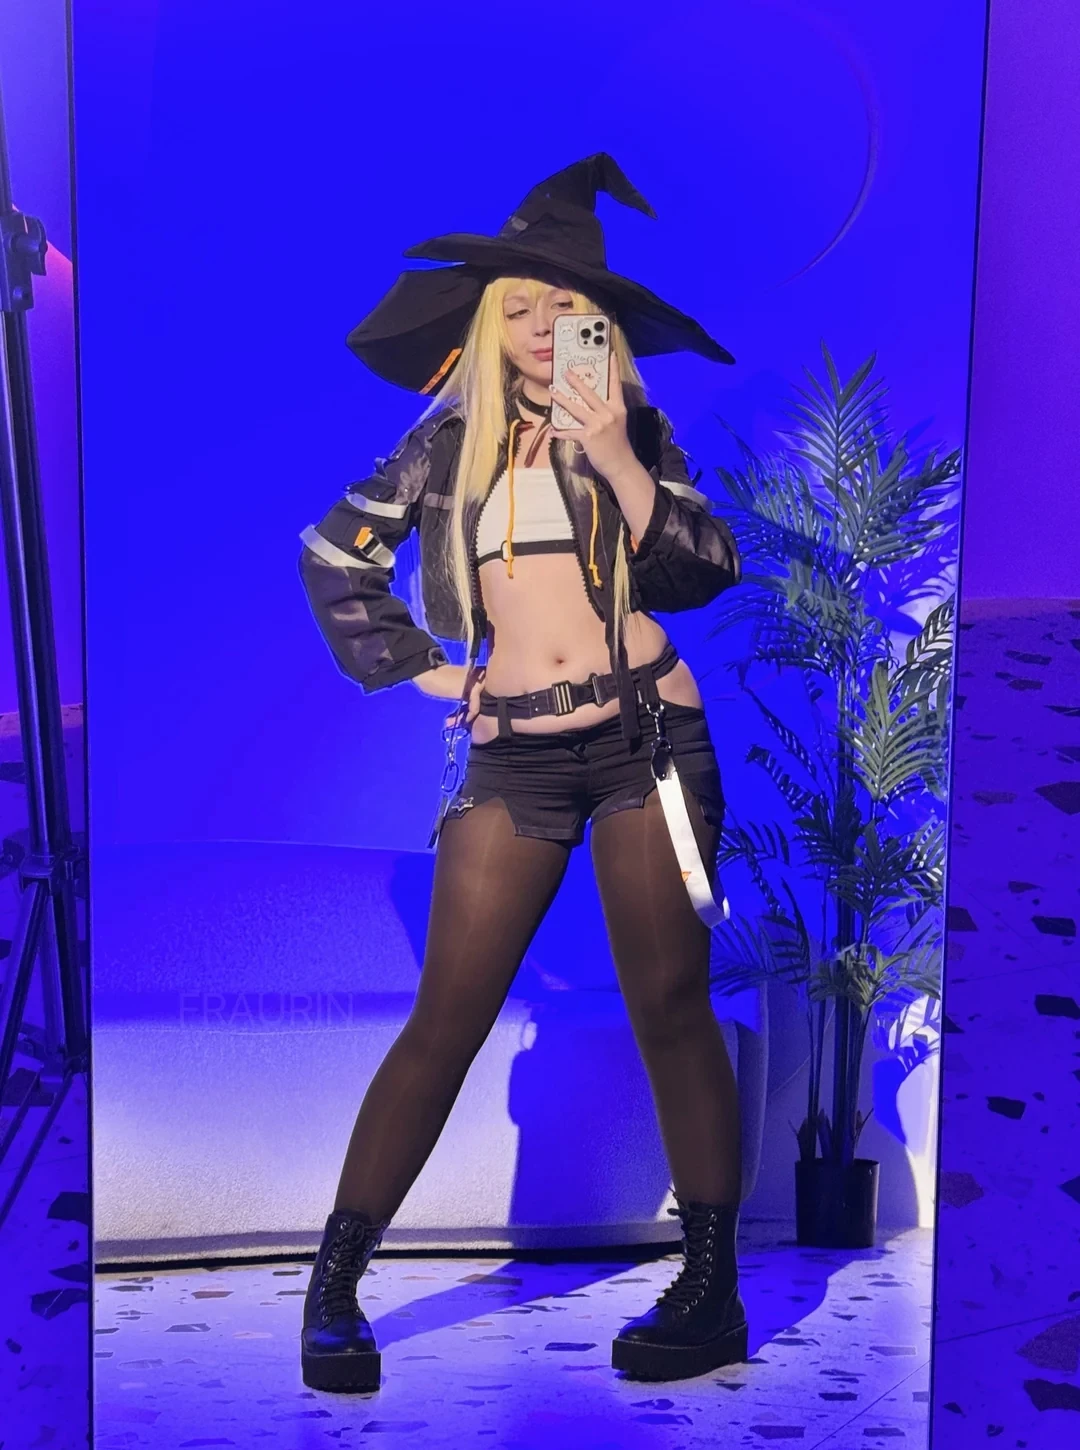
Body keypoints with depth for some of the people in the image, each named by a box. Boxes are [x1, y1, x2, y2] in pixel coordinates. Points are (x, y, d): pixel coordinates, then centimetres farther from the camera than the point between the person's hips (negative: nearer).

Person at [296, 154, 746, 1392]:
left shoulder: (628, 429, 8)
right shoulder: (450, 441, 10)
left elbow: (705, 572, -4)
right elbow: (333, 553, 16)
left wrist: (620, 464, -15)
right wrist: (419, 669, 9)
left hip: (645, 736, -1)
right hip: (513, 754, 1)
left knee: (670, 1008, 1)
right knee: (446, 1020, -1)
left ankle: (713, 1289, 11)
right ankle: (335, 1281, 8)